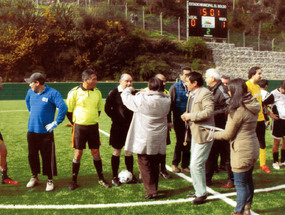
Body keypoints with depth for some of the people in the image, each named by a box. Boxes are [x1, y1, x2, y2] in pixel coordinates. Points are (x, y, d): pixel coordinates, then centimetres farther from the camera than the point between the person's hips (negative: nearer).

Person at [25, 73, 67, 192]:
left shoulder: (52, 93, -13)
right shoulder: (31, 92, 7)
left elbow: (63, 107, -20)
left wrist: (56, 122, -17)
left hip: (46, 131, -5)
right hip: (32, 130, 5)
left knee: (48, 156, 0)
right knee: (32, 155, 13)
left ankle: (50, 180, 13)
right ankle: (34, 177, 30)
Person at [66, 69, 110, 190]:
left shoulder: (97, 92, 2)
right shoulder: (74, 92, -11)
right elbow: (68, 110, -3)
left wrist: (94, 120, 10)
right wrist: (75, 123, 0)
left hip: (93, 127, 3)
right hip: (79, 127, -3)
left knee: (96, 152, 8)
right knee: (78, 153, 3)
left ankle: (101, 179, 21)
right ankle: (74, 181, 16)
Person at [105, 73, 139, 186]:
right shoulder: (113, 93, -6)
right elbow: (107, 108, -5)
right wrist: (116, 119, -9)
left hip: (130, 126, 4)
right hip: (118, 127, -3)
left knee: (129, 152, 11)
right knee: (116, 152, 5)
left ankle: (130, 175, 21)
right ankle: (115, 177, 14)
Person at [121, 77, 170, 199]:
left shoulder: (143, 99, -19)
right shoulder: (166, 100, -4)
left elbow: (126, 98, -5)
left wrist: (127, 90, 17)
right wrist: (146, 93, 20)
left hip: (144, 140, -5)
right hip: (159, 140, 5)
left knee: (145, 166, 5)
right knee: (155, 165, 18)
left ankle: (151, 191, 4)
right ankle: (154, 188, 28)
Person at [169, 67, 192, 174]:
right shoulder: (175, 87, -2)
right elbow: (170, 103, -3)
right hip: (179, 120, -3)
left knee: (188, 143, 7)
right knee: (180, 142, 0)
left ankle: (185, 166, 19)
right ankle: (175, 164, 19)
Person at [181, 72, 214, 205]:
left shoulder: (205, 93, -15)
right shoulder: (192, 94, 16)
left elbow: (208, 112, -26)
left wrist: (191, 116, -20)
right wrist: (186, 115, 7)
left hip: (203, 134, -10)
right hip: (195, 133, 10)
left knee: (196, 165, -10)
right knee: (195, 164, 16)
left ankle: (201, 193, 3)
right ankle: (199, 191, 28)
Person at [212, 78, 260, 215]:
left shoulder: (238, 110, -21)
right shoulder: (253, 106, 5)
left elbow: (228, 135, -14)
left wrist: (214, 134, 3)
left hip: (242, 151, -9)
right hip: (253, 147, 9)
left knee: (240, 184, 2)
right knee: (248, 180, 21)